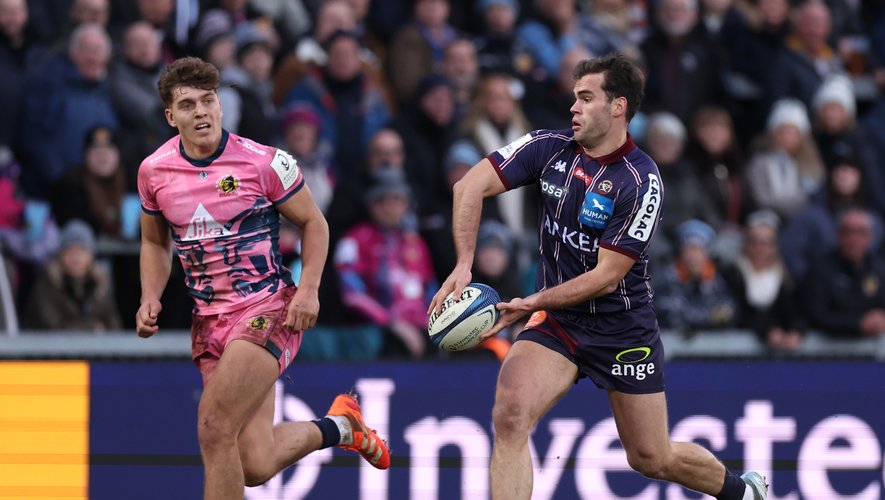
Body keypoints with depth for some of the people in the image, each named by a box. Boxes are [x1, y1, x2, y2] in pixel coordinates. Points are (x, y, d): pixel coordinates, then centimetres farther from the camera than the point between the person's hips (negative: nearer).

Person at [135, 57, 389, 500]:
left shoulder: (263, 162, -8)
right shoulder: (153, 171, 3)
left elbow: (313, 224, 3)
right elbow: (155, 242, 20)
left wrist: (308, 289, -11)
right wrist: (150, 298, 3)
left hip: (267, 310, -5)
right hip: (209, 321, 5)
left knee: (214, 429, -23)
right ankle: (338, 425, 31)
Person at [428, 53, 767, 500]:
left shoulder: (640, 182, -19)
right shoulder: (550, 148, -6)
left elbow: (605, 277, -19)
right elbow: (471, 185, -8)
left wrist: (530, 304, -24)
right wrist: (463, 265, -20)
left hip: (622, 327, -3)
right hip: (555, 324, 3)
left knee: (653, 459, 8)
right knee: (510, 414, -25)